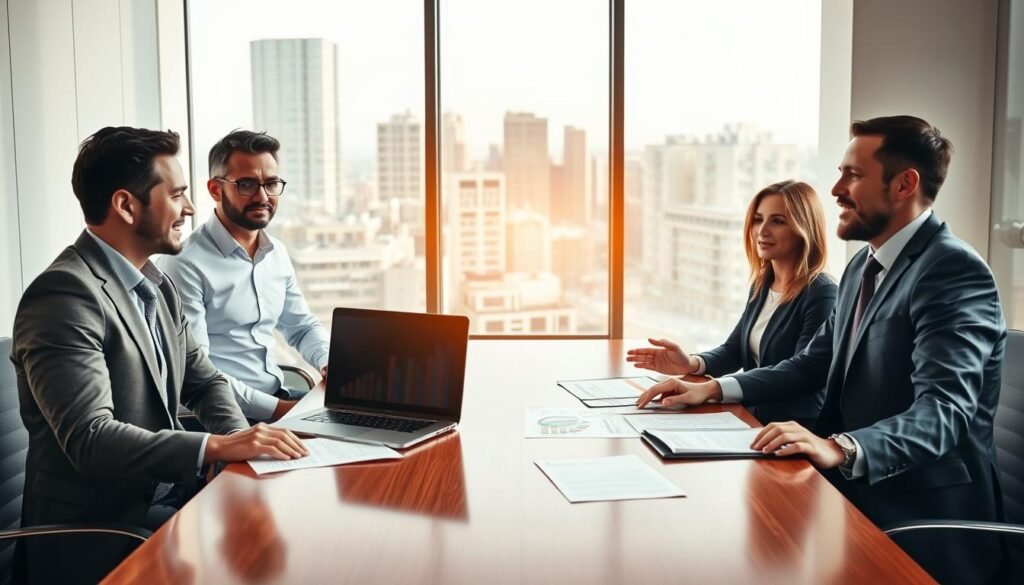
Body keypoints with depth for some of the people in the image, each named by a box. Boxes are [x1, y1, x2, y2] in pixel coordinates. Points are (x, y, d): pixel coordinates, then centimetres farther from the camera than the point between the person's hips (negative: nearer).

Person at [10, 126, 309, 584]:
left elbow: (203, 381, 13)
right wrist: (218, 447, -31)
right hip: (94, 536, -8)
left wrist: (241, 437, -7)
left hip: (154, 500, 8)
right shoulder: (65, 294, -19)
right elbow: (89, 438, -26)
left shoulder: (156, 286, 10)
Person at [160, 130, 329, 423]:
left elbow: (302, 326, 22)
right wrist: (276, 409, -21)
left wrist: (330, 362, 0)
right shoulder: (186, 263, -13)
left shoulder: (277, 253, 11)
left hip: (279, 396, 8)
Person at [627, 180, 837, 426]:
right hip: (754, 417, 6)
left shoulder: (821, 294, -14)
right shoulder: (762, 284, 9)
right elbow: (735, 350, 10)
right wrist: (691, 364, -12)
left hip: (797, 430, -6)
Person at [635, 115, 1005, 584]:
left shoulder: (954, 270, -17)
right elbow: (814, 364, 16)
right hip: (856, 491, 8)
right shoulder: (864, 264, 12)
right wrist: (713, 389, 5)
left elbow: (943, 410, -28)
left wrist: (840, 448, -43)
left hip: (922, 516, -8)